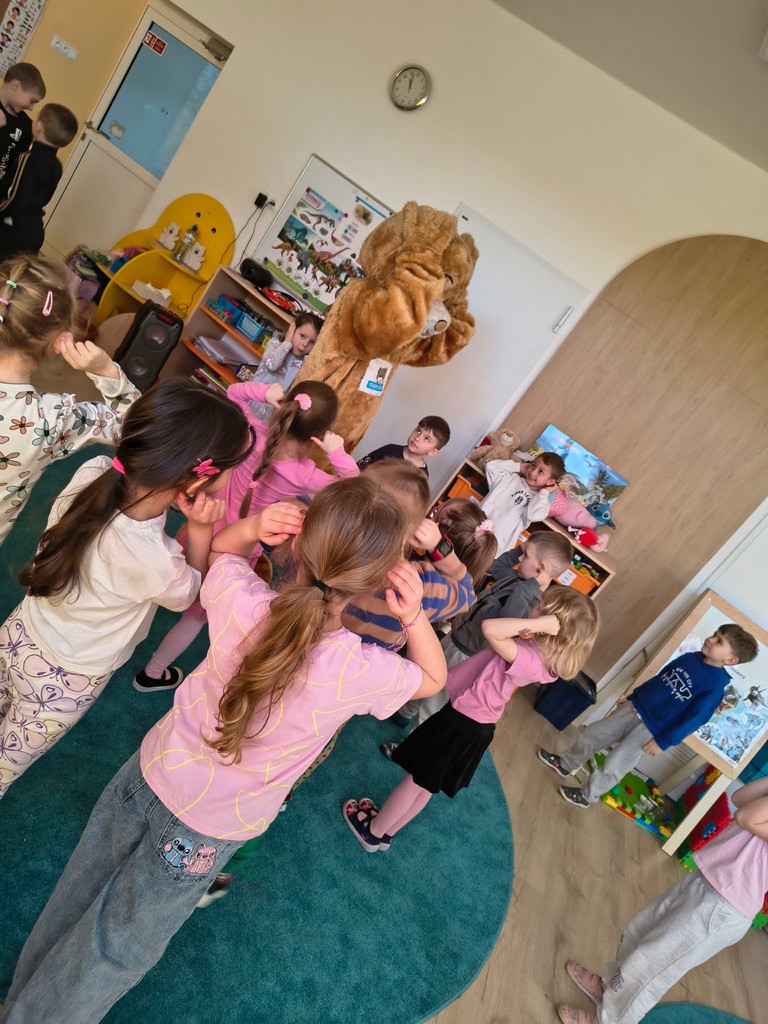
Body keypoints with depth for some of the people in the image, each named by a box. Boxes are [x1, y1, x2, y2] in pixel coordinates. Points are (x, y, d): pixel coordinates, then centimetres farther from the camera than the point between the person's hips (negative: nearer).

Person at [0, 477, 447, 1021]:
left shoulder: (240, 598, -27)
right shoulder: (363, 672, -32)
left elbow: (218, 546, -1)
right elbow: (435, 678, -8)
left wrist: (253, 525, -20)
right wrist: (414, 614, -23)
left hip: (152, 773, 4)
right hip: (208, 830, -3)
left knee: (80, 894, 33)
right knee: (120, 947, 27)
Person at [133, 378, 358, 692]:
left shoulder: (255, 435, -20)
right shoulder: (306, 475, -27)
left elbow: (233, 392, -1)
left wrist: (263, 391, -19)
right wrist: (339, 454, -24)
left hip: (203, 529, 3)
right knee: (197, 615, 22)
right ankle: (152, 674, 39)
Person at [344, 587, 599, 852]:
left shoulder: (528, 658, -32)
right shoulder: (544, 658, -7)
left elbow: (489, 628, -46)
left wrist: (538, 623, -39)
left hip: (462, 721, -8)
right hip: (478, 725, 8)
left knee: (416, 779, 14)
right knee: (427, 784, 24)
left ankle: (372, 832, 35)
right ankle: (386, 833, 43)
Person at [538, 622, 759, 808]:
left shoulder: (715, 686, -18)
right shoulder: (690, 657, 1)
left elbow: (695, 719, -17)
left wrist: (663, 742, -16)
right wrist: (631, 697, 19)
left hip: (651, 730, -6)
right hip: (634, 708, 6)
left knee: (613, 765, -3)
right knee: (590, 734, 11)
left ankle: (587, 795, 23)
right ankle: (566, 764, 35)